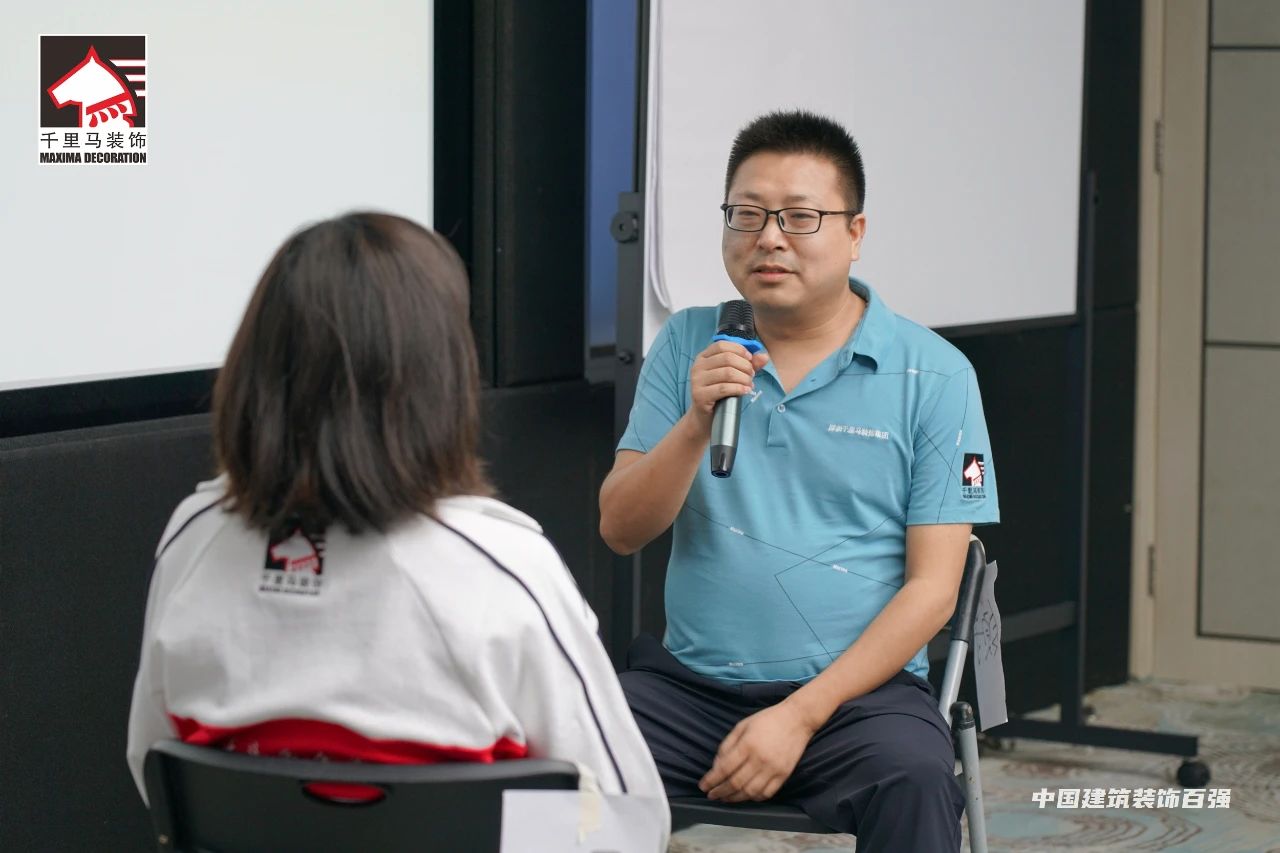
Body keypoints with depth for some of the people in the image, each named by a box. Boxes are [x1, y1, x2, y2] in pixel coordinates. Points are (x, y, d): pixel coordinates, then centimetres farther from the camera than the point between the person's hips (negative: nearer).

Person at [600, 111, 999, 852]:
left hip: (858, 689, -2)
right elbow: (621, 531, 4)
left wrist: (799, 715, -13)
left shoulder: (934, 375, 2)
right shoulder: (688, 346, 10)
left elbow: (932, 588, -3)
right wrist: (696, 425, -15)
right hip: (691, 681, 2)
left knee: (912, 779, -34)